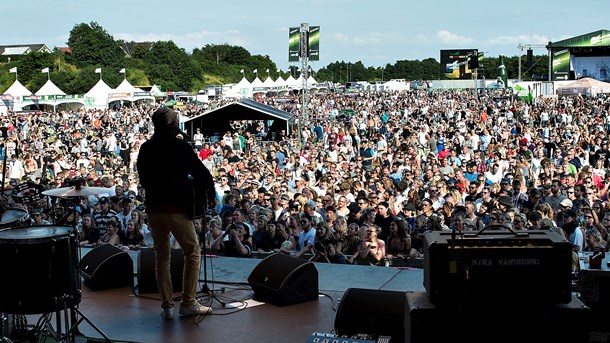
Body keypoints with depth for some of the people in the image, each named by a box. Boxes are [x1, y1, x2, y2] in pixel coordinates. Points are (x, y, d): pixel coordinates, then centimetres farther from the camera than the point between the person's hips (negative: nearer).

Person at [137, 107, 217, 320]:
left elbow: (142, 179, 12)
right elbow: (202, 173, -10)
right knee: (193, 252, 9)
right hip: (176, 208, -5)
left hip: (153, 208, 5)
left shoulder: (145, 148, 3)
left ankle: (166, 306, 14)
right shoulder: (179, 146, -10)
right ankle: (188, 303, 7)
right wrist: (211, 196, 4)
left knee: (161, 256, 14)